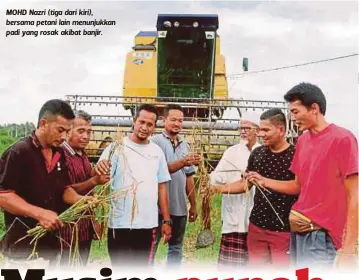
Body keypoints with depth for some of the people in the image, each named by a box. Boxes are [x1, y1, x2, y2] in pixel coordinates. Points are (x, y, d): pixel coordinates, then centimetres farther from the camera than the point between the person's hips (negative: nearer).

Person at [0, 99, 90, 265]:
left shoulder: (58, 154, 9)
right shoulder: (18, 152, -15)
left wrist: (80, 200, -5)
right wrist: (39, 213, -26)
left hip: (51, 241, 8)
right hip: (23, 244, -7)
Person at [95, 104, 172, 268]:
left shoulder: (157, 152, 7)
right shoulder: (117, 147, -6)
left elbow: (161, 187, 11)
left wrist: (166, 220, 9)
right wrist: (99, 169, -40)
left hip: (148, 224, 4)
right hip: (120, 223, -4)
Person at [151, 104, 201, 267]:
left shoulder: (185, 146, 11)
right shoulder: (155, 142, -6)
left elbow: (189, 177, 14)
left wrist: (193, 204, 13)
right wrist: (183, 162, -32)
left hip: (180, 207, 6)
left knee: (176, 248, 15)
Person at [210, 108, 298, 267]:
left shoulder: (295, 155, -11)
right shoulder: (257, 153, 6)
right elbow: (246, 183, 13)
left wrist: (265, 181, -25)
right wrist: (220, 188, 0)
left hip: (284, 229, -5)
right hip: (257, 225, 6)